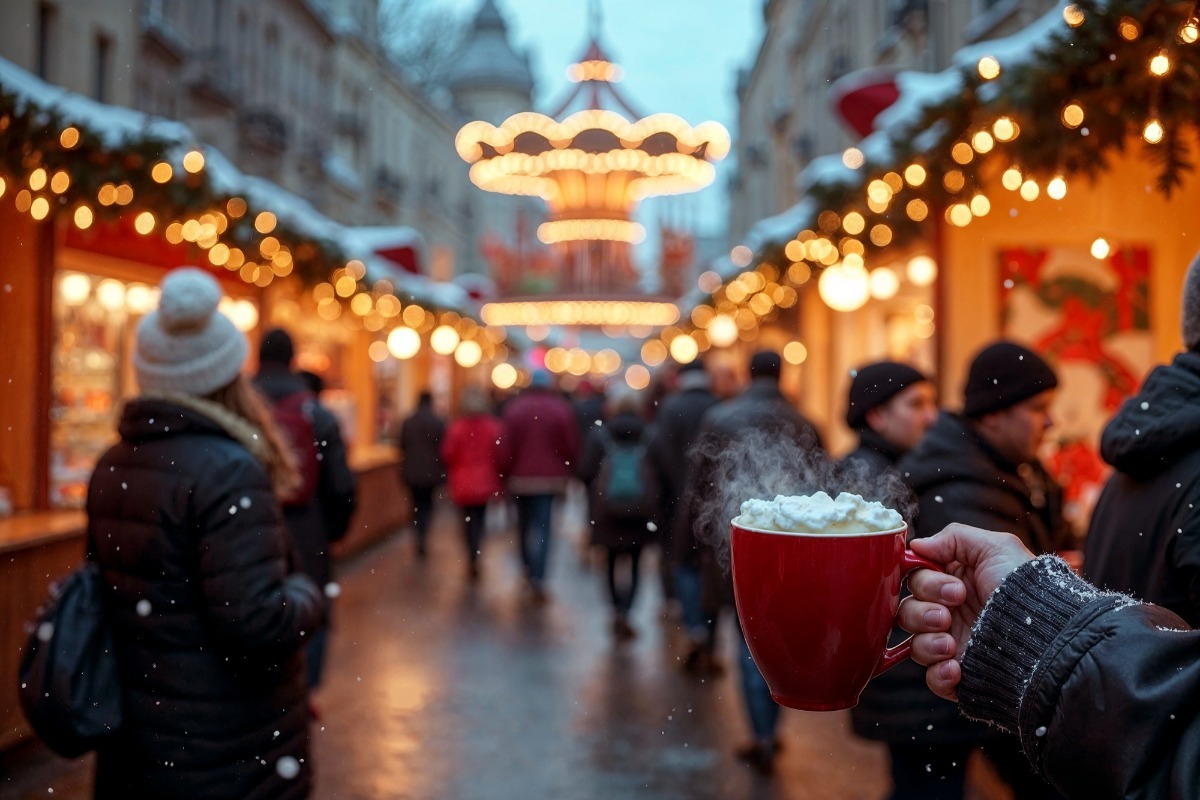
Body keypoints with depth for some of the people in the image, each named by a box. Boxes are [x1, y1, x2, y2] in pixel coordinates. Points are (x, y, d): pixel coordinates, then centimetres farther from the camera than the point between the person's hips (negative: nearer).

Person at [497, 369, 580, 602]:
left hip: (520, 477, 1)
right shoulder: (562, 409, -1)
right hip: (550, 477, -1)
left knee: (524, 523, 19)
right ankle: (537, 579, -14)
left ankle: (528, 568, 31)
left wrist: (505, 474, 5)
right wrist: (567, 471, 12)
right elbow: (572, 445, -1)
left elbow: (506, 447, -4)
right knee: (542, 527, -3)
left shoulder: (514, 408, -1)